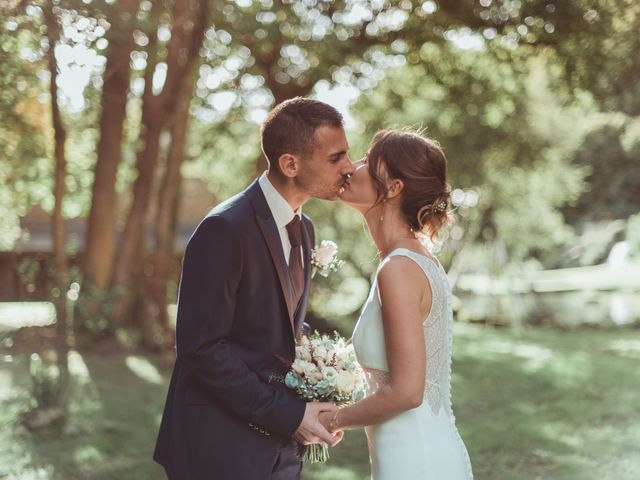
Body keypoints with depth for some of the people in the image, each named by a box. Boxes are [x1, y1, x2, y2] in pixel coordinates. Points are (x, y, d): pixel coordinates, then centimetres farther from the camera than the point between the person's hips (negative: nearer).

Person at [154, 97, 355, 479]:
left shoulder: (304, 229, 8)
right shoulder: (224, 229, -18)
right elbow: (201, 347, -20)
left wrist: (309, 404, -1)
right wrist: (287, 414, -19)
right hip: (220, 446, -7)